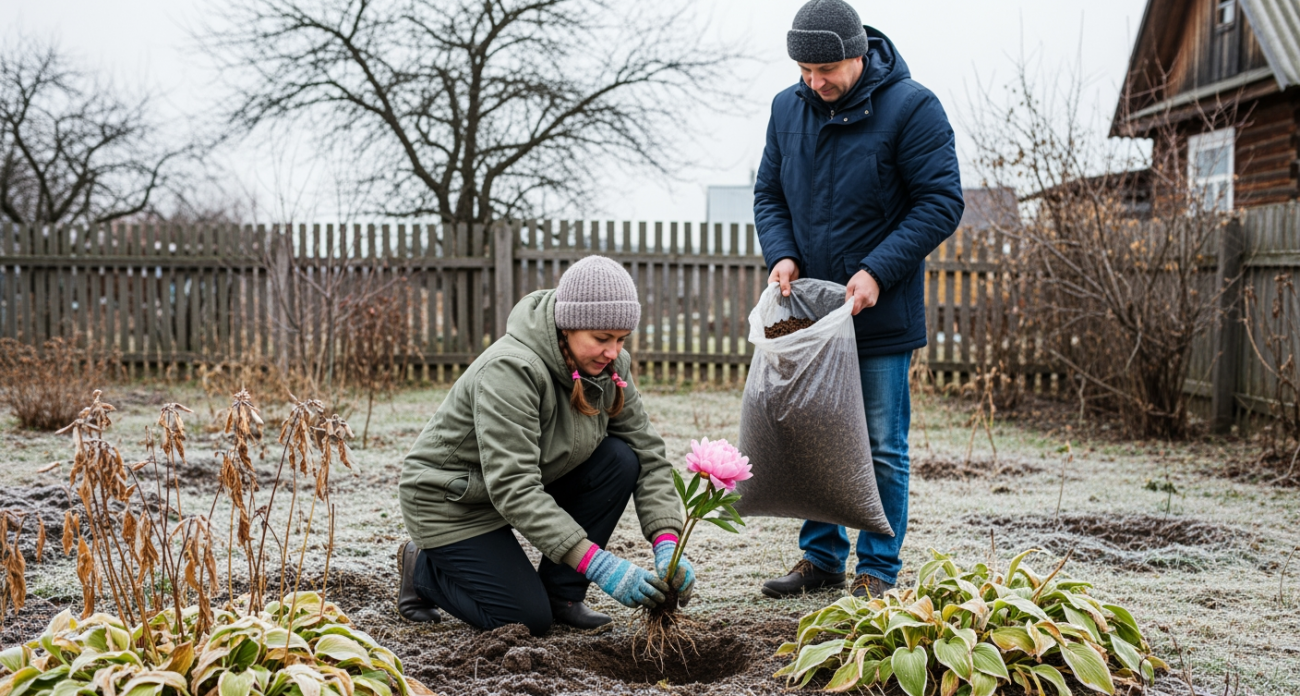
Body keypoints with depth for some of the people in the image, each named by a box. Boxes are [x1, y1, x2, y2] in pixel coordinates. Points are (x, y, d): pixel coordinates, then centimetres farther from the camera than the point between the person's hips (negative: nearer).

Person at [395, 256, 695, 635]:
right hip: (453, 500, -7)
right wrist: (596, 564, -42)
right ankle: (423, 566, 11)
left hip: (538, 483, 7)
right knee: (530, 619, -14)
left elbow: (648, 453, -9)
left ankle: (561, 593, -2)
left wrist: (667, 544, -24)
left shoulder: (609, 365, -11)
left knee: (620, 460, -16)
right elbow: (512, 488, -38)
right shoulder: (510, 369, -33)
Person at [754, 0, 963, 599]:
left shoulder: (910, 107, -11)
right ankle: (822, 558, 25)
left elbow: (940, 203, -12)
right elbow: (768, 194, 13)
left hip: (882, 318, -5)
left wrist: (877, 271, -19)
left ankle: (878, 570, 13)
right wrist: (781, 255, -5)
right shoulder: (787, 108, 5)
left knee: (881, 447, 2)